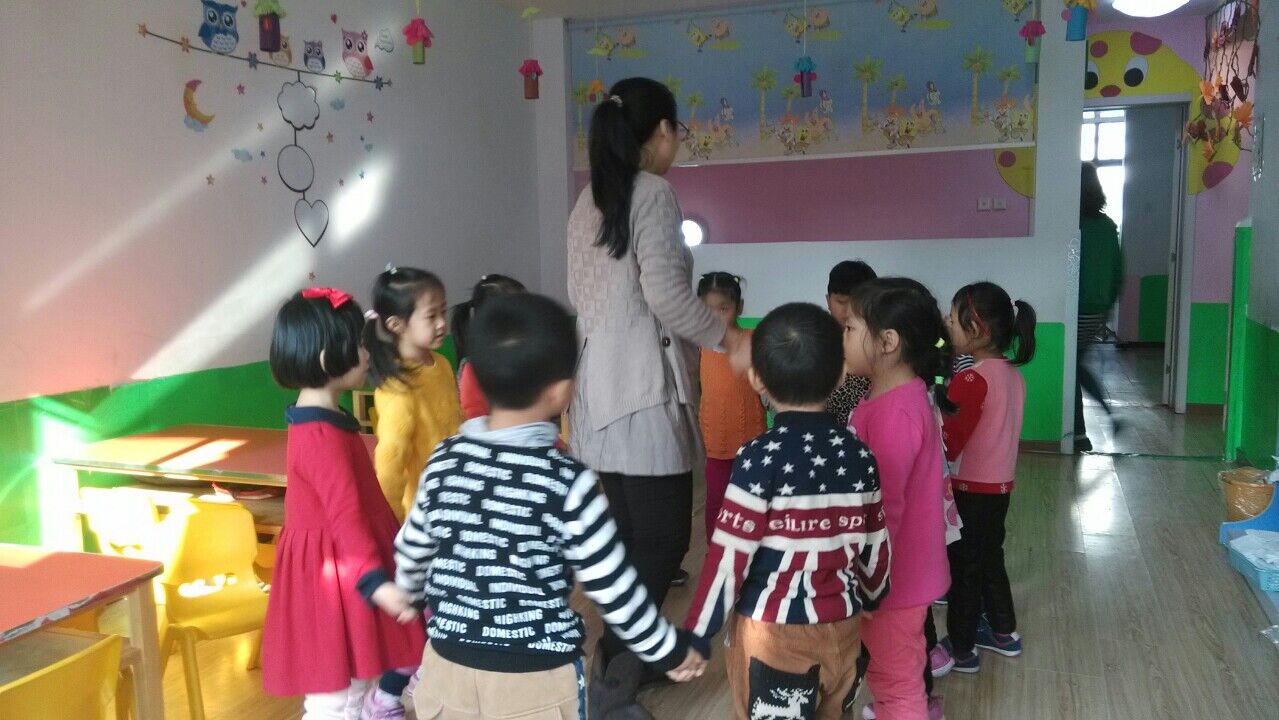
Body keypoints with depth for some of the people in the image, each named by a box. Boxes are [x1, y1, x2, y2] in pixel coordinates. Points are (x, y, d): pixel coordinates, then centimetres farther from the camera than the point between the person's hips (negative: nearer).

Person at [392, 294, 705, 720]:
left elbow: (412, 554, 9)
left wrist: (408, 598, 30)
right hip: (537, 678, -4)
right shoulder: (568, 481, -20)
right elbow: (613, 589, -14)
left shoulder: (443, 462, -6)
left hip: (450, 665, 4)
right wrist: (669, 652, 1)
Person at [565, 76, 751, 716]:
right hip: (644, 391, -8)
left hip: (601, 388, 8)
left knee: (629, 537, 15)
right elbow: (664, 293, -17)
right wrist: (733, 341, -6)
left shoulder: (589, 200, 16)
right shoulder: (652, 190, -8)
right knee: (662, 539, -2)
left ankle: (622, 657, 26)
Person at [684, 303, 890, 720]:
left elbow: (731, 553, -15)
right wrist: (871, 598, 27)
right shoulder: (859, 456, -1)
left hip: (773, 630, -5)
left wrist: (697, 634, -7)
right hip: (840, 626, 5)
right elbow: (875, 545, 8)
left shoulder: (761, 457, -16)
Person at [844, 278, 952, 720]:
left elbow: (885, 507, -27)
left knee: (896, 679, 9)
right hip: (897, 567, 9)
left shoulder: (894, 411, -28)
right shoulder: (897, 396, 4)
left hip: (892, 573, -9)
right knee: (894, 666, 26)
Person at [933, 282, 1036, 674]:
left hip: (970, 489, -8)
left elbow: (948, 444, -21)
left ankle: (961, 650, 18)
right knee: (990, 558, 23)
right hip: (1000, 484, 8)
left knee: (963, 566, 6)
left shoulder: (972, 381, -23)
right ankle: (1003, 632, 38)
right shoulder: (1013, 374, 2)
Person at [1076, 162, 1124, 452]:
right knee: (1080, 363, 23)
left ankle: (1080, 434, 8)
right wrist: (1108, 305, 20)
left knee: (1070, 368, 4)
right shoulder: (1108, 226, 5)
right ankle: (1111, 412, 11)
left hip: (1077, 311, -6)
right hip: (1098, 312, 6)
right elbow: (1118, 273, 11)